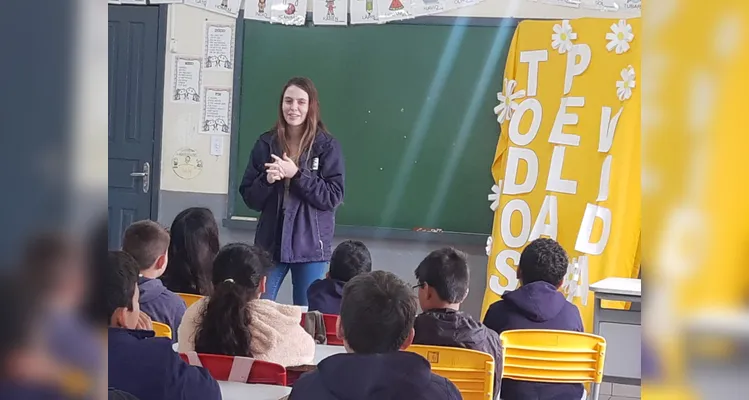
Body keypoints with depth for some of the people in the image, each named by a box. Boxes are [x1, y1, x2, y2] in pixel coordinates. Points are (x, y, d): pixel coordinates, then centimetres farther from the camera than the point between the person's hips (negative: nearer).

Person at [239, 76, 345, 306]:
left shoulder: (327, 146, -2)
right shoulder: (266, 143, 4)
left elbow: (333, 197, -8)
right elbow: (249, 197, 6)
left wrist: (296, 174, -17)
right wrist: (267, 180, -15)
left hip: (311, 246, -2)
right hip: (270, 243, 2)